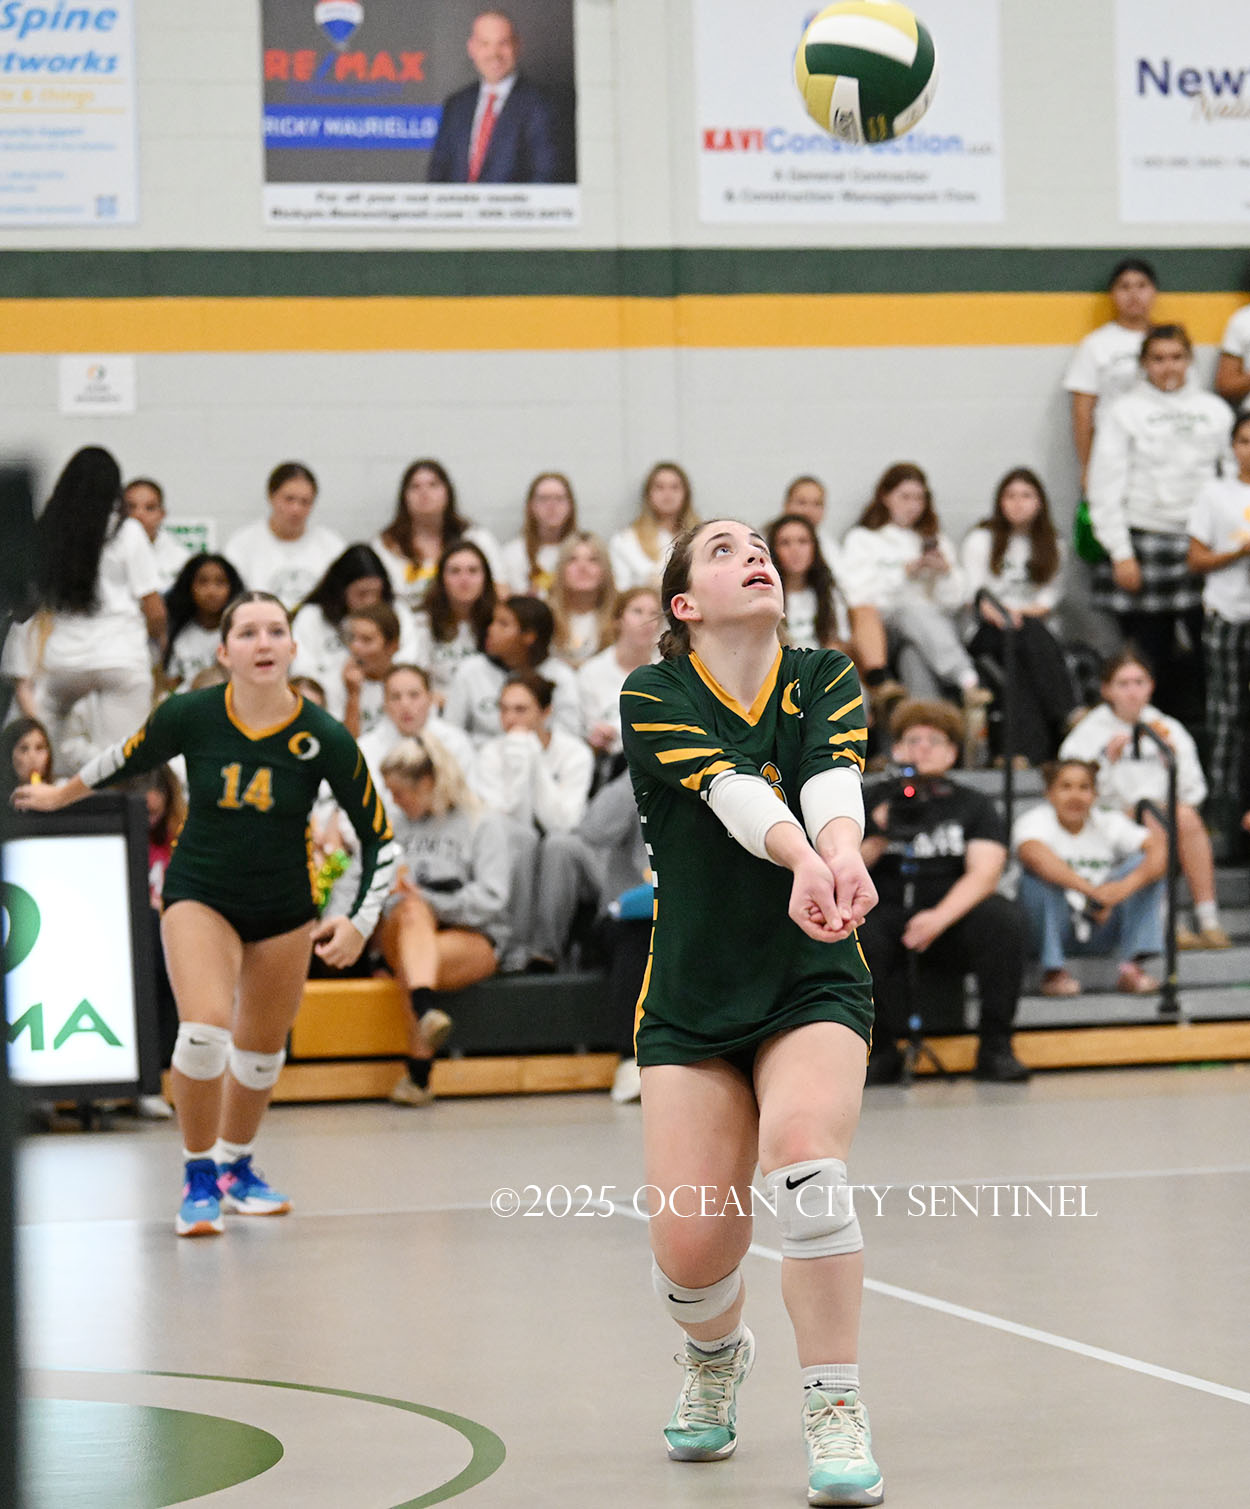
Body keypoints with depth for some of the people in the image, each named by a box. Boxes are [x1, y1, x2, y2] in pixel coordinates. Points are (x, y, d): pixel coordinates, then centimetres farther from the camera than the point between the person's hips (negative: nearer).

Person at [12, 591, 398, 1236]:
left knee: (262, 1046, 15)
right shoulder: (189, 716, -17)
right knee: (205, 1028, -23)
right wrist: (61, 794, 20)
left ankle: (234, 1165, 41)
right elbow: (128, 759, 6)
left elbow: (379, 836, -8)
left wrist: (360, 922, -18)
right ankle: (199, 1179, -6)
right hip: (200, 896, -2)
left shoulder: (325, 739, -17)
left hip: (285, 909, 2)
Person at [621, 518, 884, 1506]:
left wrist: (842, 854, -43)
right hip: (691, 1005, 0)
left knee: (803, 1155, -29)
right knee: (691, 1246, -8)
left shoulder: (825, 680, 1)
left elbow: (831, 779, -20)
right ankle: (716, 1355, 30)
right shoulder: (652, 699, -5)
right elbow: (732, 791, -24)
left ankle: (837, 1415, -16)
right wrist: (800, 858, -44)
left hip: (814, 988, 0)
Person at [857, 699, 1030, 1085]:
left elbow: (985, 872, -6)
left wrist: (940, 917, -22)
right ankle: (882, 1050, -15)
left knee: (1003, 919, -30)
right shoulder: (872, 801, 11)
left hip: (953, 915, 0)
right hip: (886, 914, 0)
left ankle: (995, 1048, -18)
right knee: (859, 934, -34)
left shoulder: (971, 805, 10)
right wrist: (876, 841, -14)